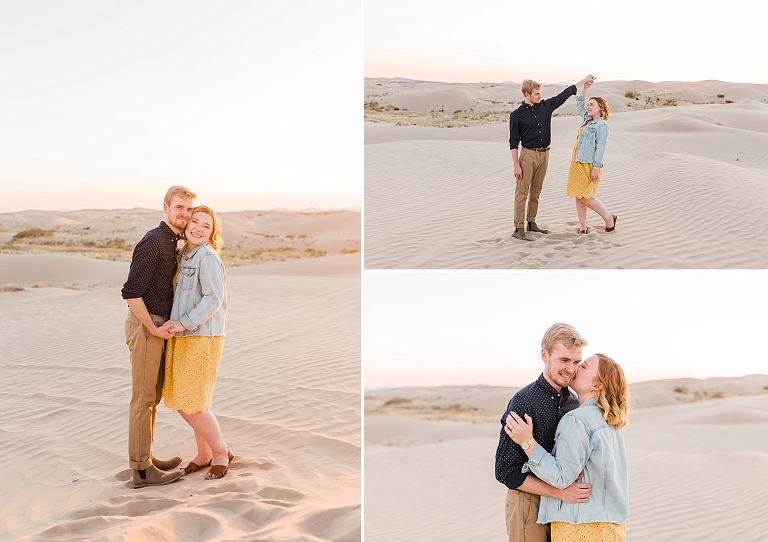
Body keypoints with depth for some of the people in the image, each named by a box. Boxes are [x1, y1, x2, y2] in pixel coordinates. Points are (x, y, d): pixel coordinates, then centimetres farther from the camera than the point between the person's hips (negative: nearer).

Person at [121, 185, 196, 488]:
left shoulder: (172, 242, 13)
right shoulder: (153, 241, -16)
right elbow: (132, 292, -21)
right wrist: (153, 328, -18)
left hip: (158, 325, 10)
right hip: (145, 325, -10)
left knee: (153, 396, 16)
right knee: (143, 398, -3)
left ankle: (146, 458, 27)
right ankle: (142, 469, 4)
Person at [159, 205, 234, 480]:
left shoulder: (208, 257, -13)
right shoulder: (182, 255, 12)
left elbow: (213, 298, -20)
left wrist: (184, 323, -21)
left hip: (202, 339, -9)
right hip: (180, 339, 9)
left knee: (192, 403, -4)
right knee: (180, 401, 13)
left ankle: (221, 452, 16)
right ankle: (204, 453, 29)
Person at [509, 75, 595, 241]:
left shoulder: (546, 106, 7)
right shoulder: (517, 115, -7)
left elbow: (564, 95, 17)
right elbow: (513, 142, -7)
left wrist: (583, 81, 20)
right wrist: (516, 165, -12)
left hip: (544, 154, 6)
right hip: (528, 154, -6)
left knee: (536, 191, 12)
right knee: (522, 192, -6)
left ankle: (531, 223, 22)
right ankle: (519, 229, -7)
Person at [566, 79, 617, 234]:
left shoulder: (602, 126, -11)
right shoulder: (588, 121, 13)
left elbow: (600, 148, -15)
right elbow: (579, 103, 22)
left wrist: (596, 168, -19)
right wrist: (585, 87, 10)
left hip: (589, 165, -9)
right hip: (577, 163, 9)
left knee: (584, 197, -8)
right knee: (578, 196, 7)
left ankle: (609, 218, 8)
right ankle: (582, 225, 13)